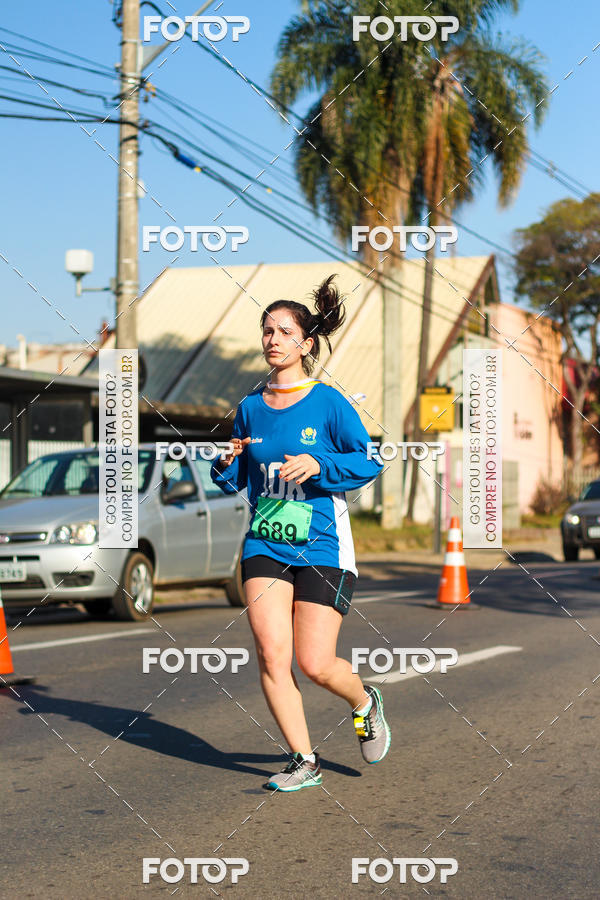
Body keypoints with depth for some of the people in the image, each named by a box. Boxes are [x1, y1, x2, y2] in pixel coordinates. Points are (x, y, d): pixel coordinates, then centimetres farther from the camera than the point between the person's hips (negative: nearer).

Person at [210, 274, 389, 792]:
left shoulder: (329, 403, -6)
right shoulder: (250, 409, 7)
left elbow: (370, 461, -6)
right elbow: (235, 482, 16)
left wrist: (317, 465, -20)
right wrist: (228, 463, -6)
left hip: (322, 549, -4)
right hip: (264, 547, 4)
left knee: (315, 664, -4)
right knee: (271, 656, -8)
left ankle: (366, 703, 30)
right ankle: (304, 761, 5)